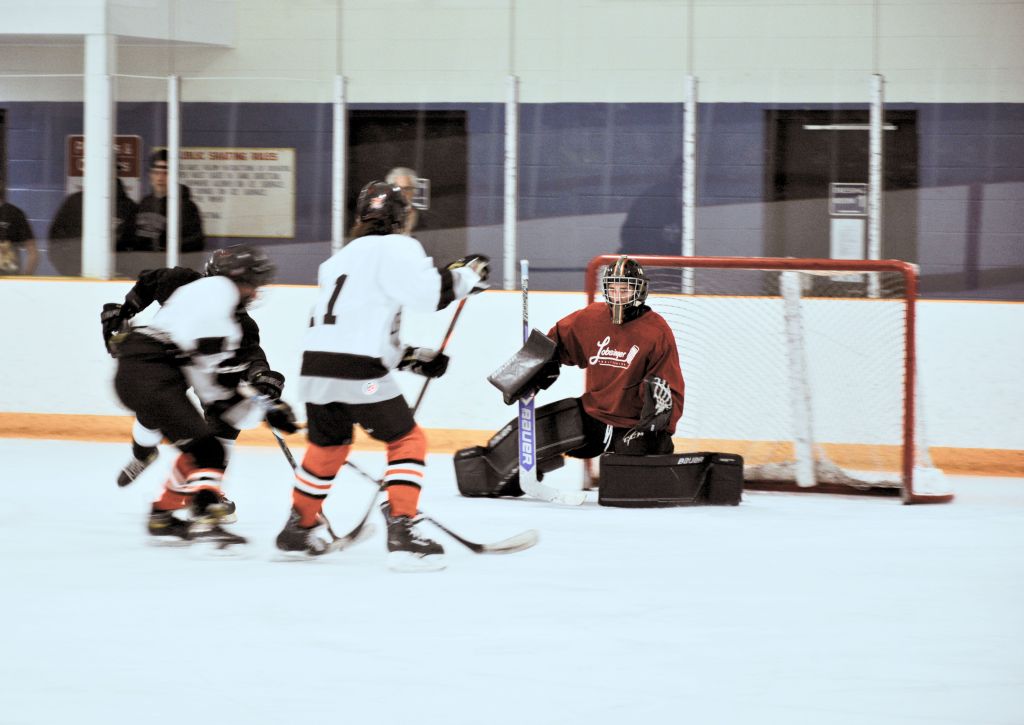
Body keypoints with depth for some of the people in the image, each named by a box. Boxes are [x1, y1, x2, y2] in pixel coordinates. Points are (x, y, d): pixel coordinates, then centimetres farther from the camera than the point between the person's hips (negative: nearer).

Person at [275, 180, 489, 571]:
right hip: (358, 372, -7)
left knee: (327, 445, 29)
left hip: (315, 365, 7)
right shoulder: (396, 248, 1)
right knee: (408, 442, 5)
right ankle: (402, 533, -8)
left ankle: (300, 527, 40)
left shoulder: (340, 258, 26)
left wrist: (411, 356, 26)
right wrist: (468, 274, 3)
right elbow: (428, 293, -13)